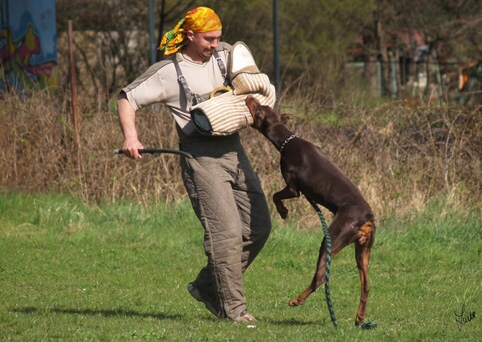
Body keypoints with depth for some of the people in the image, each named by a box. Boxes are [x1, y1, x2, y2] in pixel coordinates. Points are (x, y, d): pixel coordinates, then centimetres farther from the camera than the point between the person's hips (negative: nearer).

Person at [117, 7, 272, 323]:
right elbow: (127, 99, -2)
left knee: (258, 226, 7)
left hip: (234, 150, 7)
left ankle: (207, 286, 19)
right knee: (226, 232, -13)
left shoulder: (224, 54, 10)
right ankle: (233, 308, -4)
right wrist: (130, 136, -18)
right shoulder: (168, 71, -5)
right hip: (202, 157, -7)